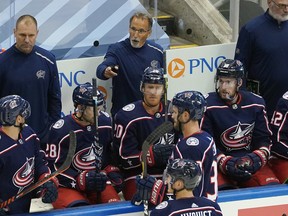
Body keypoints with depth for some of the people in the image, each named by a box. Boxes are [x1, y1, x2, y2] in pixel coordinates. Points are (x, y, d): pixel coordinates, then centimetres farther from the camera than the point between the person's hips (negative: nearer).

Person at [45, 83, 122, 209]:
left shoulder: (105, 122, 1)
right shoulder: (60, 131, -15)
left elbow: (113, 150, 19)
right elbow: (54, 166, -12)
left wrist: (112, 171, 3)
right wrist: (82, 180, -21)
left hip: (99, 182, 5)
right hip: (68, 186, -4)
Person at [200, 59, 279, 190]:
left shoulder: (255, 103, 4)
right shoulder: (208, 105, -8)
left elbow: (264, 138, 10)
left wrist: (258, 158, -10)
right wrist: (225, 163, -19)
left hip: (250, 161, 4)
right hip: (219, 163, -4)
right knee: (220, 191, -33)